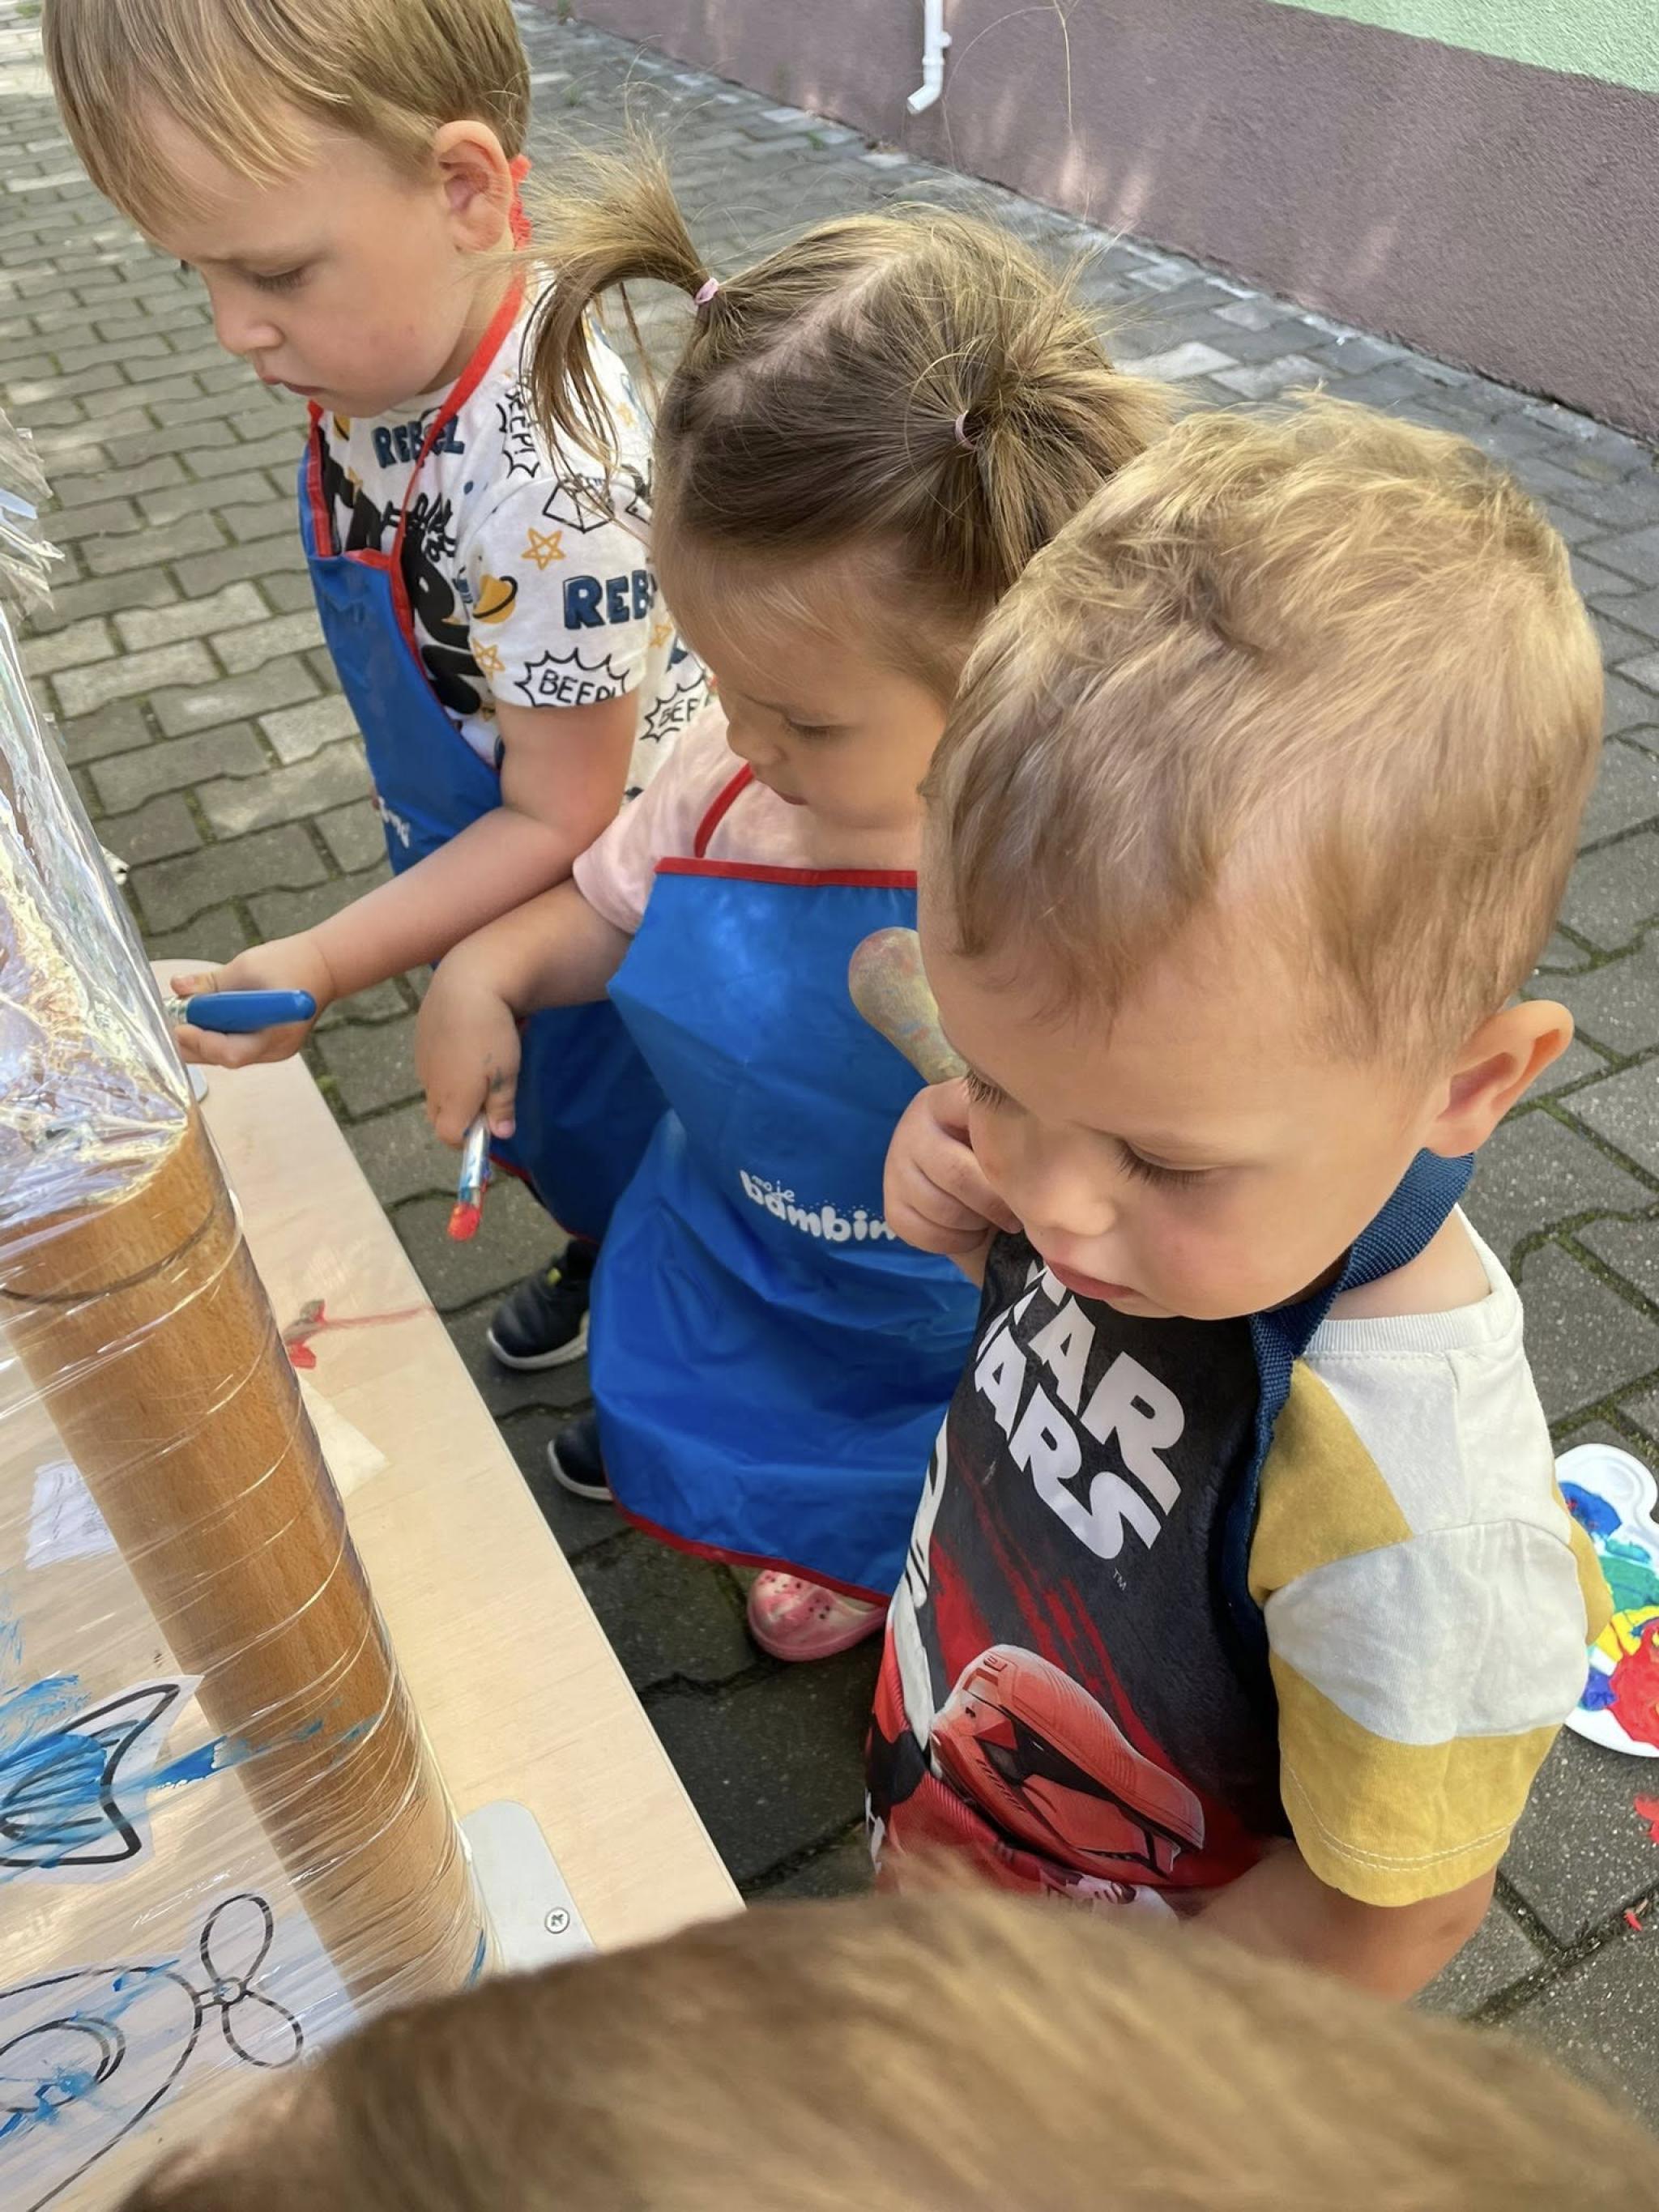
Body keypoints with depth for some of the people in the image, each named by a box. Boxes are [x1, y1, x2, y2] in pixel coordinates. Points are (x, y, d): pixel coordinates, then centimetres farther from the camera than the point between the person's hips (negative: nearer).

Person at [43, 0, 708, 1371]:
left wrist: (325, 965, -27)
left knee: (613, 1144, 18)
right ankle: (598, 1258, 59)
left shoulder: (551, 484, -37)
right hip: (475, 854, 7)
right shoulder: (384, 351, -12)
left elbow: (559, 822, -27)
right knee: (532, 1131, 29)